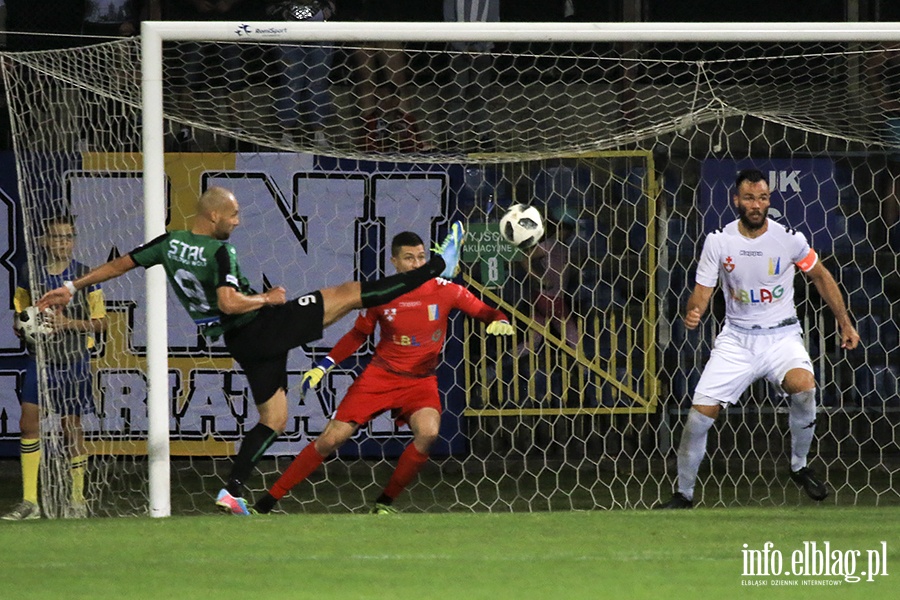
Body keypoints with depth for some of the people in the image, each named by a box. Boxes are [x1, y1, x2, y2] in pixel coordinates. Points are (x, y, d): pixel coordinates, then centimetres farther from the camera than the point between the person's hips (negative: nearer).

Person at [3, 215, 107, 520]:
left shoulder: (85, 276, -1)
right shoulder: (30, 276, 4)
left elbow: (100, 323, 0)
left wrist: (67, 322, -15)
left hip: (73, 360, -2)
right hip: (40, 358, 2)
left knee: (71, 426, 2)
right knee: (29, 422, -9)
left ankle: (77, 499, 13)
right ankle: (29, 501, -5)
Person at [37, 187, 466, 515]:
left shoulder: (170, 243, 2)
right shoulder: (220, 252, -20)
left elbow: (119, 264, 9)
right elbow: (229, 303, -31)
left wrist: (72, 288, 18)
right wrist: (268, 299, -14)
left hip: (241, 343, 7)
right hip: (263, 327, -7)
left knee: (273, 418, 19)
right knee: (349, 293, -4)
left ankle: (233, 490, 5)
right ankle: (439, 267, -4)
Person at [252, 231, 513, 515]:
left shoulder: (445, 291, -6)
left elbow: (483, 311, 3)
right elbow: (358, 335, 10)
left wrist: (499, 321, -21)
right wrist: (323, 366, 4)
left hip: (421, 380, 0)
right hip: (380, 375, 0)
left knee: (428, 432, -30)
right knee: (331, 439, -8)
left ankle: (385, 502, -10)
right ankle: (267, 501, 3)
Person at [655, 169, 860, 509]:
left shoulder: (788, 239, -7)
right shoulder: (718, 241, -5)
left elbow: (821, 277, 9)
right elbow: (702, 292, -1)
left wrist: (845, 324, 10)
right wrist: (692, 313, -24)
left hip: (781, 335, -1)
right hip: (736, 338, 1)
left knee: (803, 385, -32)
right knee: (701, 412, -12)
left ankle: (799, 466, -6)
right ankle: (683, 495, 8)